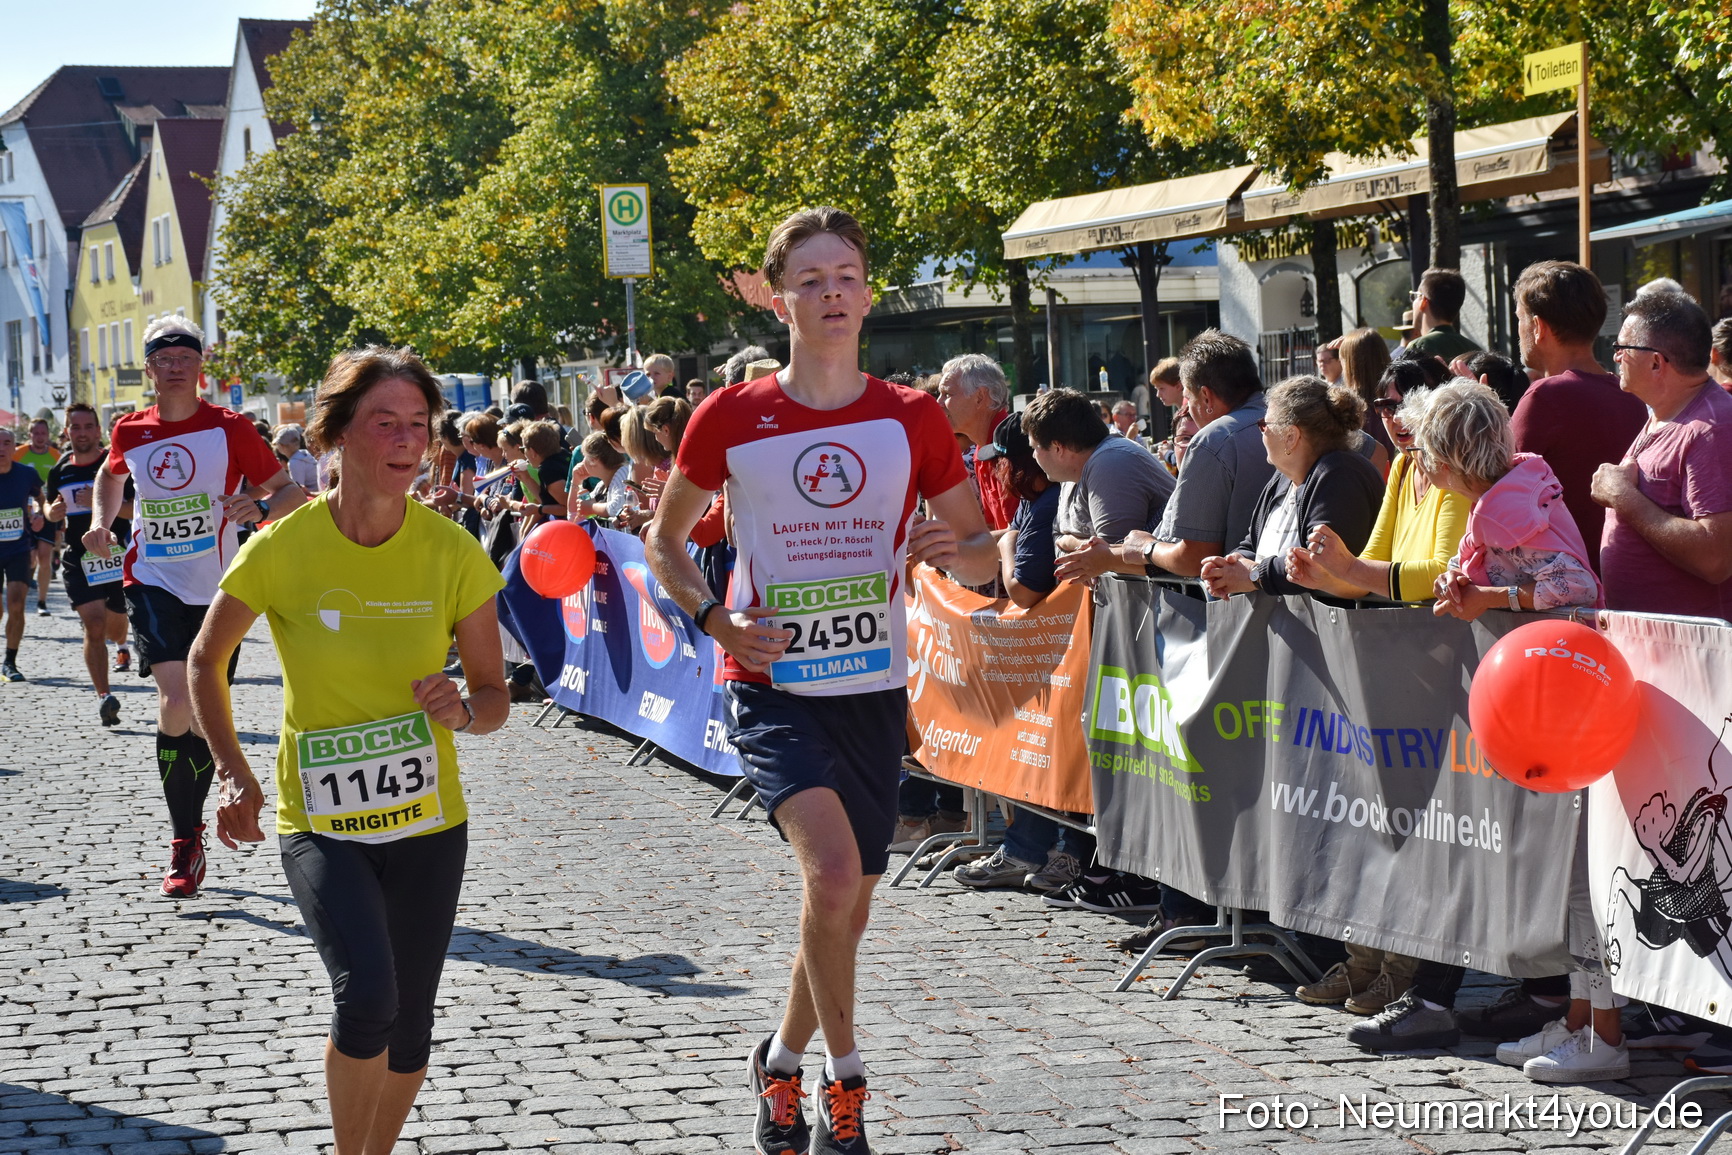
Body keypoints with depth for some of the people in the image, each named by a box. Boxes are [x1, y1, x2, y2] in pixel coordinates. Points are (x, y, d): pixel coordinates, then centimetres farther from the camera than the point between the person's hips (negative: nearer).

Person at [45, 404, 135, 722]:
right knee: (94, 624, -17)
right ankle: (103, 695, -15)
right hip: (79, 561, 1)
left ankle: (121, 645, 54)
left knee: (114, 628, 15)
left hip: (118, 557, -1)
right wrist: (53, 512, -5)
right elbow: (52, 511, 19)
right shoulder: (59, 472, 5)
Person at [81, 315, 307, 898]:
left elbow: (291, 492, -1)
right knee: (176, 703, -19)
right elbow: (111, 474, 27)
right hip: (154, 583, 0)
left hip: (217, 588, 0)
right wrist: (102, 521, 10)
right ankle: (185, 843, -10)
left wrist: (261, 507, -22)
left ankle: (191, 832, 30)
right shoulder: (129, 432, 3)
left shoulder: (230, 428, -5)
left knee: (204, 718, 7)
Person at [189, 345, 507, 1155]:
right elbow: (206, 660, 6)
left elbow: (494, 697, 1)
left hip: (429, 822, 2)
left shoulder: (454, 553, -8)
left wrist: (465, 710, -22)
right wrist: (232, 774, -3)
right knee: (367, 997, -24)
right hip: (319, 824, -2)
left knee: (408, 1030, 9)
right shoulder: (282, 549, -12)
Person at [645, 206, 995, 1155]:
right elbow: (664, 540, 10)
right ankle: (842, 1078, -6)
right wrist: (715, 619, -8)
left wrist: (953, 550, -16)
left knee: (847, 909, 13)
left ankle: (782, 1061, 39)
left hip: (873, 690, 3)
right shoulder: (730, 418, -4)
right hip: (772, 687, -3)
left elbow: (986, 556, 8)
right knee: (832, 870, -25)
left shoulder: (913, 421, 1)